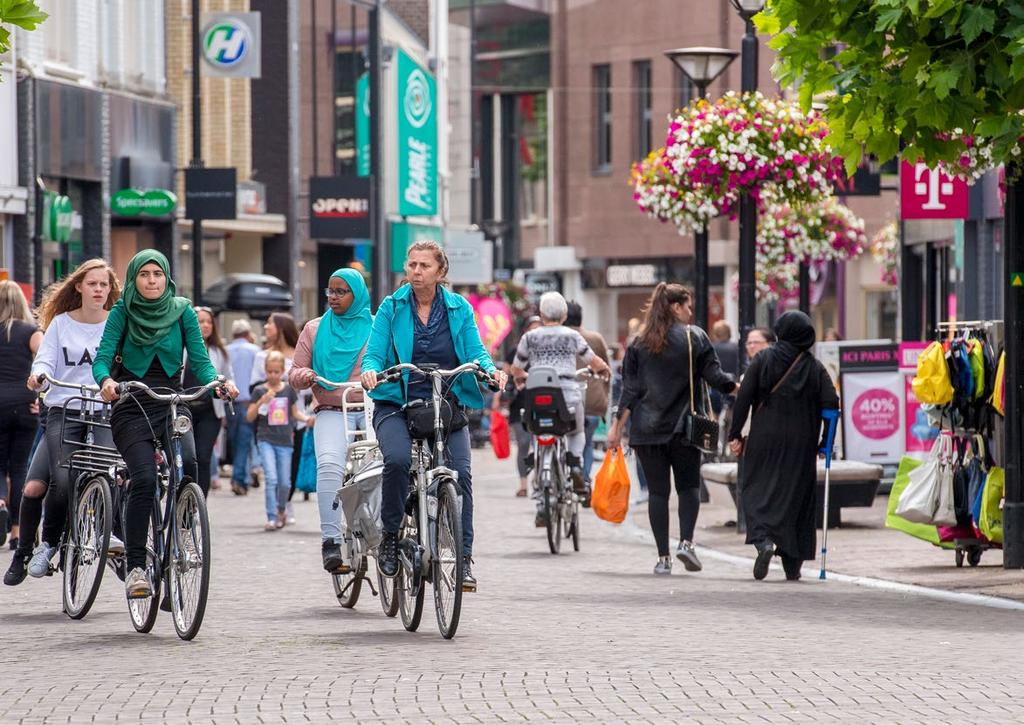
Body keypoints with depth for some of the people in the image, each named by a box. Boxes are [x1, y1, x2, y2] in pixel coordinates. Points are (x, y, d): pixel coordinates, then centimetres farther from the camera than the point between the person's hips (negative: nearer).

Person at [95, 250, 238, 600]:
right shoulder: (122, 312, 0)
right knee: (144, 480, -22)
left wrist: (219, 383, -20)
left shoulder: (182, 311, 4)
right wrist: (106, 380, -29)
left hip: (171, 405, 1)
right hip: (131, 409, -1)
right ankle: (135, 567, -15)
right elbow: (102, 357, -7)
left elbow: (200, 361, 1)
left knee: (187, 464, -28)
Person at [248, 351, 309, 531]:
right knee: (271, 478, -16)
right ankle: (271, 518, -13)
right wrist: (261, 401, -17)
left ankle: (281, 510, 33)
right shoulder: (259, 391, -1)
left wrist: (306, 418, -5)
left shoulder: (289, 389, 5)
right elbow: (250, 417, -2)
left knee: (285, 482, 5)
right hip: (266, 440, -2)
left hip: (284, 441, 2)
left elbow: (295, 412, 15)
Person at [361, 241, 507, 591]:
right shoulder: (392, 307, 4)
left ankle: (463, 558, -8)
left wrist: (490, 369, -20)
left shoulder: (459, 309, 6)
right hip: (396, 405, -1)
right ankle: (390, 536, -8)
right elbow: (374, 353, -1)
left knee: (460, 471, -18)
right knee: (398, 459, -29)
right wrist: (370, 370, -24)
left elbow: (476, 351, 2)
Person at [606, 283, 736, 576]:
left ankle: (663, 557, 0)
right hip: (684, 427, -2)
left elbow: (631, 388, 3)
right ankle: (686, 542, -10)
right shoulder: (695, 337, -2)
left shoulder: (640, 342, 6)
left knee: (657, 491, 3)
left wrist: (618, 426, 6)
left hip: (646, 429, 2)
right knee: (688, 486, 9)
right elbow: (715, 377, -5)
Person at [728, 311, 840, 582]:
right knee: (797, 496, 9)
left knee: (758, 492, 3)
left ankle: (763, 540, -25)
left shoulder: (762, 360, 0)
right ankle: (793, 565, 9)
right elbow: (831, 403, -6)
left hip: (764, 440, -1)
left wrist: (735, 434, -1)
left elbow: (744, 398, -5)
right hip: (801, 445, 1)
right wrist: (825, 443, 2)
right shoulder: (815, 367, 3)